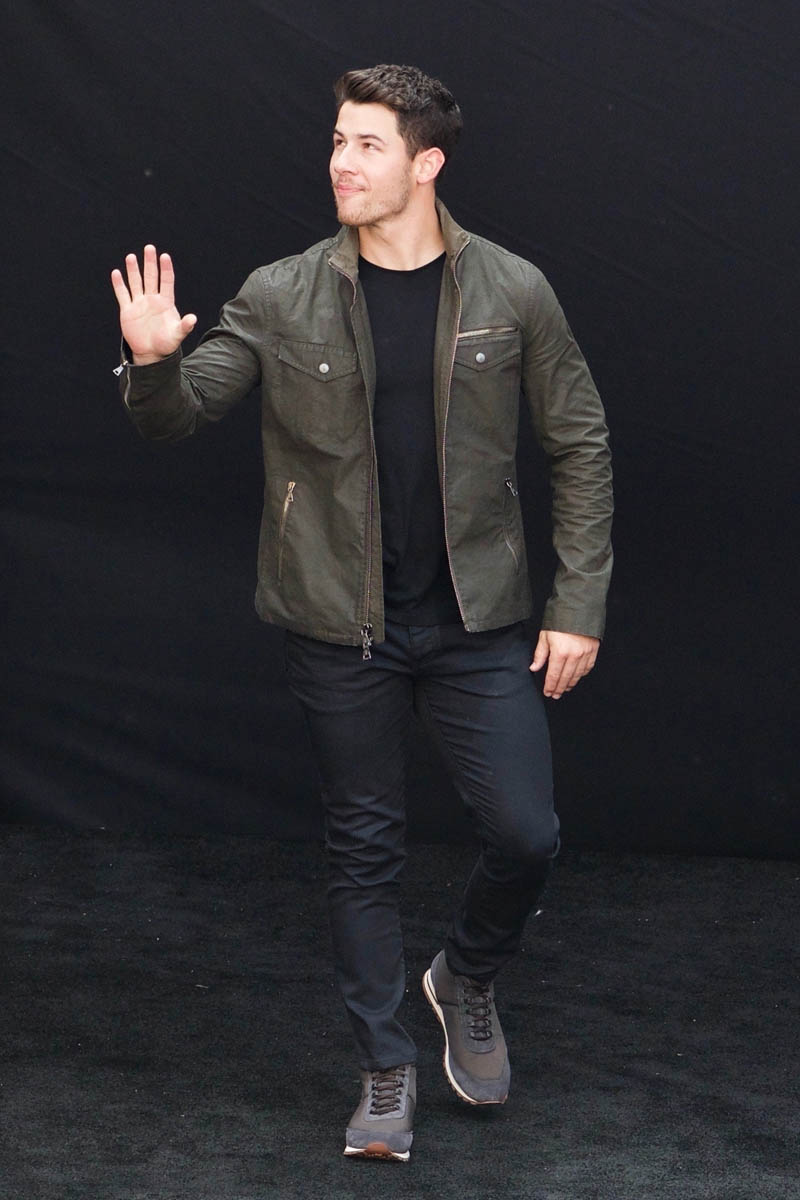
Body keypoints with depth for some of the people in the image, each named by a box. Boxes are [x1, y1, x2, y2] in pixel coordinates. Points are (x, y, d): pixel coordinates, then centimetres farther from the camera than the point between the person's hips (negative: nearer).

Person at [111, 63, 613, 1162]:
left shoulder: (511, 294, -4)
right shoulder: (282, 300, -3)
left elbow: (580, 446, 2)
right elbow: (180, 413, -2)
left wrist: (578, 607, -2)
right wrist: (153, 362, -26)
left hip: (478, 621, 0)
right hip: (343, 629, 0)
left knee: (525, 834, -5)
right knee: (364, 849, 8)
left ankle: (467, 977, 27)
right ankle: (386, 1071, 22)